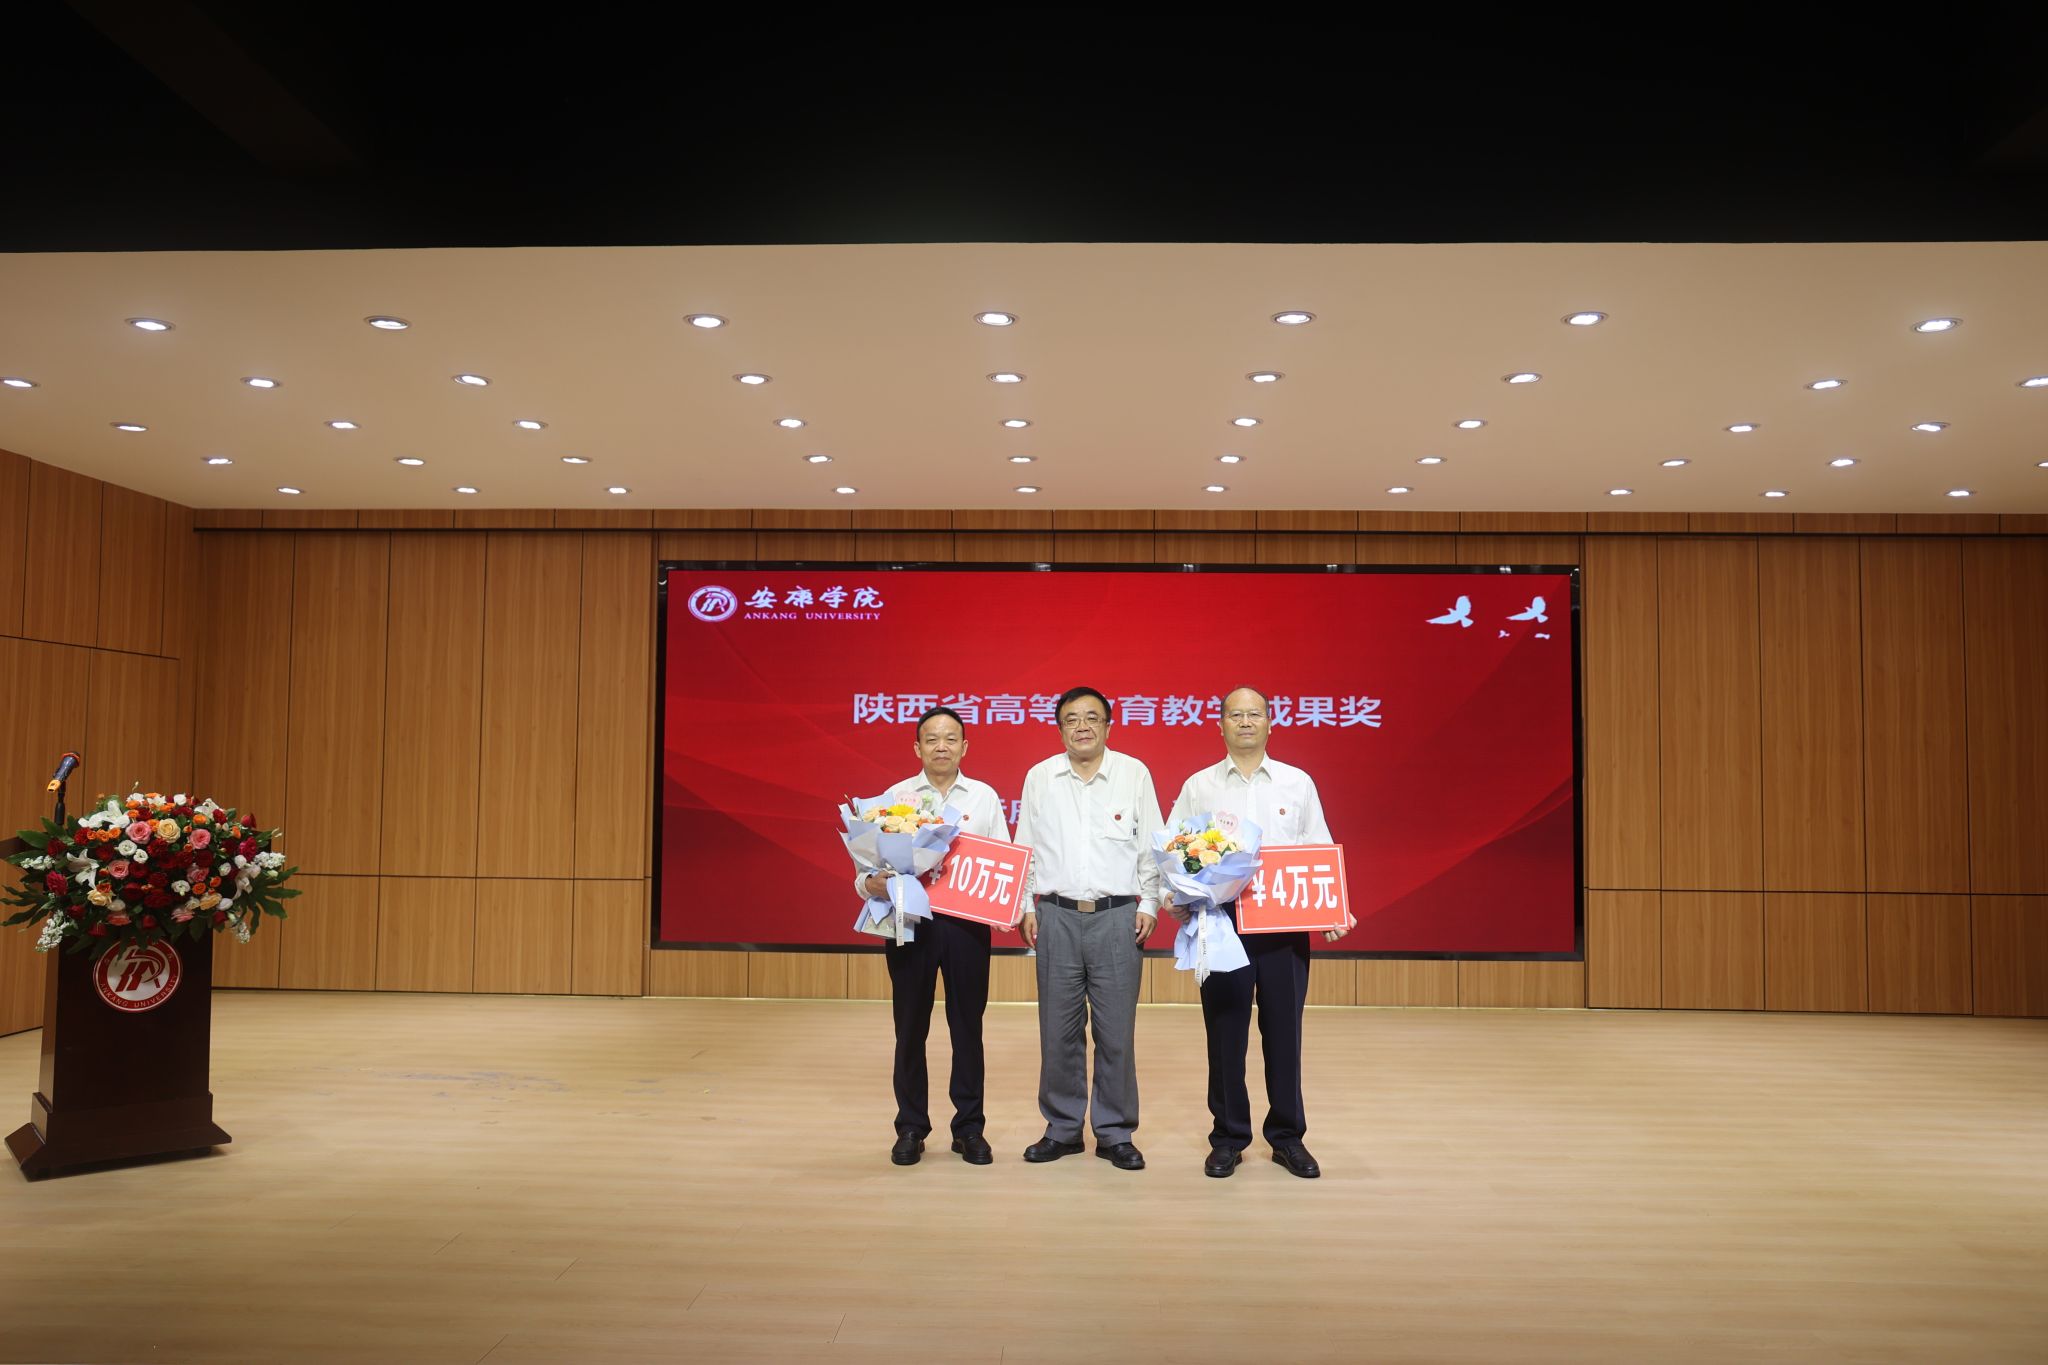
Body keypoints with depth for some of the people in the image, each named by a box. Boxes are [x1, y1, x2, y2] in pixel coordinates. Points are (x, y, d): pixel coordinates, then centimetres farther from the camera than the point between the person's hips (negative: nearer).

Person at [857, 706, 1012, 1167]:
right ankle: (911, 1128, 19)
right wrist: (871, 883, -19)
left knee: (967, 1026, 7)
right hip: (910, 921, 0)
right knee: (910, 1027, 6)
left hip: (967, 922, 0)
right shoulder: (895, 797, 6)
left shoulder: (985, 797, 7)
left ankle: (969, 1128, 18)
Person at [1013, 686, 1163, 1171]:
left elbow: (1151, 846, 5)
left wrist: (1149, 904, -1)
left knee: (1116, 1031, 2)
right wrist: (1025, 905, 5)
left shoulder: (1134, 773, 3)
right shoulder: (1040, 777, 7)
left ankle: (1115, 1134, 15)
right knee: (1059, 1030, 6)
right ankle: (1062, 1128, 20)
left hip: (1118, 917, -1)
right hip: (1056, 916, 1)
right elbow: (1024, 848, 11)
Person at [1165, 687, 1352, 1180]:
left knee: (1284, 1030, 6)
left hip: (1285, 924, 1)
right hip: (1220, 922, 0)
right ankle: (1228, 1139, 17)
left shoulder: (1298, 783, 7)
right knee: (1225, 1033, 4)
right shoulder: (1198, 787, 6)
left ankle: (1288, 1138, 20)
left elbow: (1321, 853, 7)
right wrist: (1175, 898, -10)